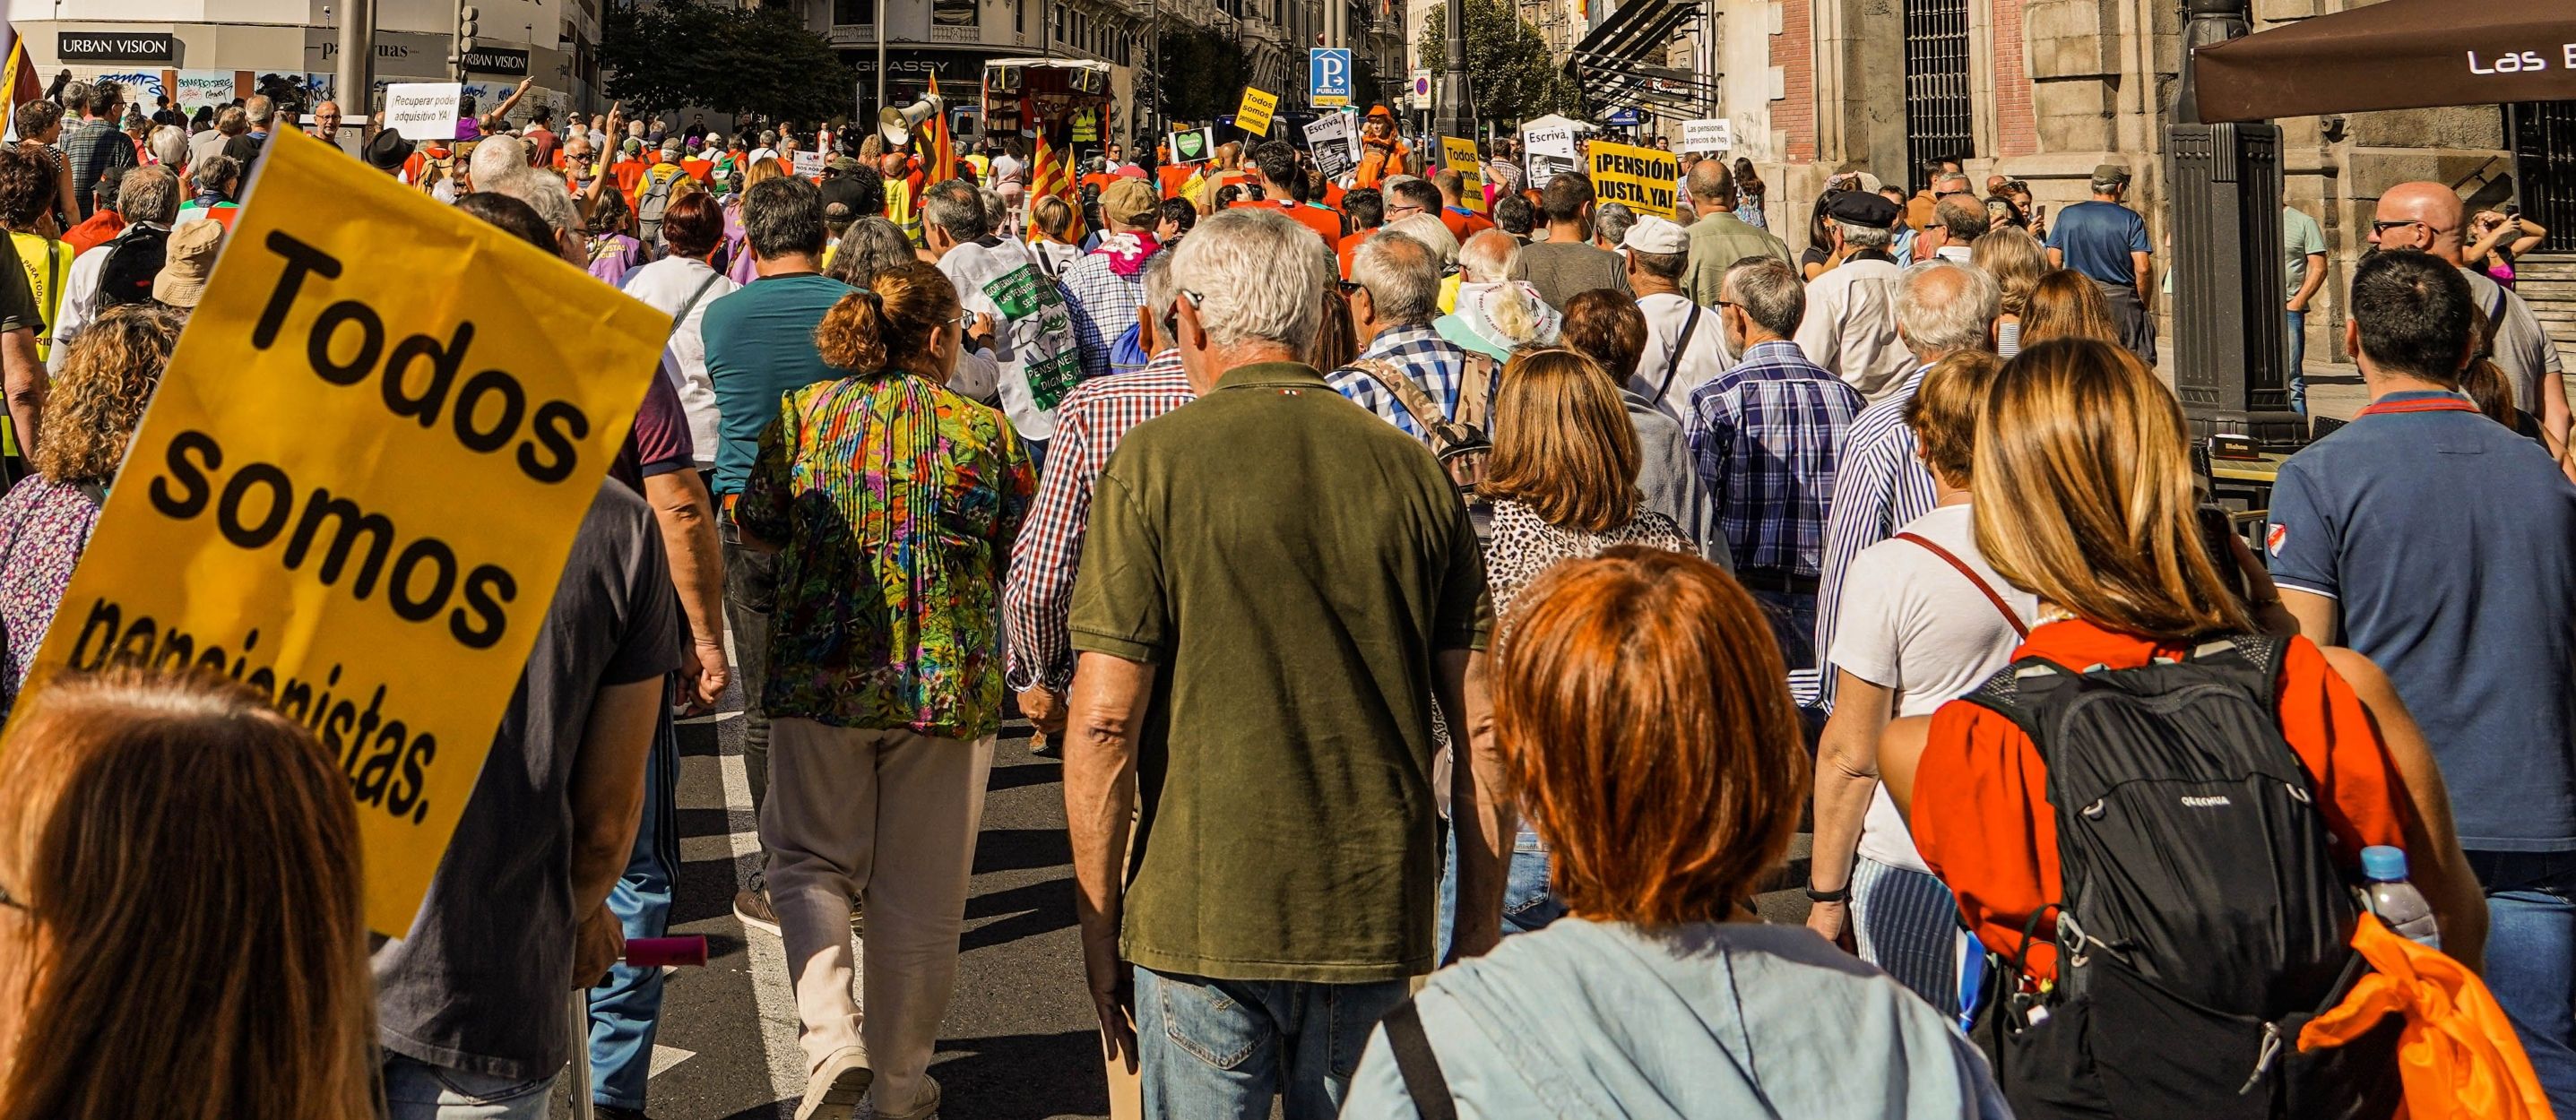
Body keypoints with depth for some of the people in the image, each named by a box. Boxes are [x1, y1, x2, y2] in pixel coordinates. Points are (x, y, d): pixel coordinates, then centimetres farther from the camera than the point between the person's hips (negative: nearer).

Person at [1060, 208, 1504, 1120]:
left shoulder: (1157, 463, -6)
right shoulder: (1413, 473, 3)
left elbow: (1104, 719, -10)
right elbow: (1482, 727, 2)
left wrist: (1099, 929, 0)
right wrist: (1479, 936, 11)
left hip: (1202, 916, -3)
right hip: (1377, 918, 3)